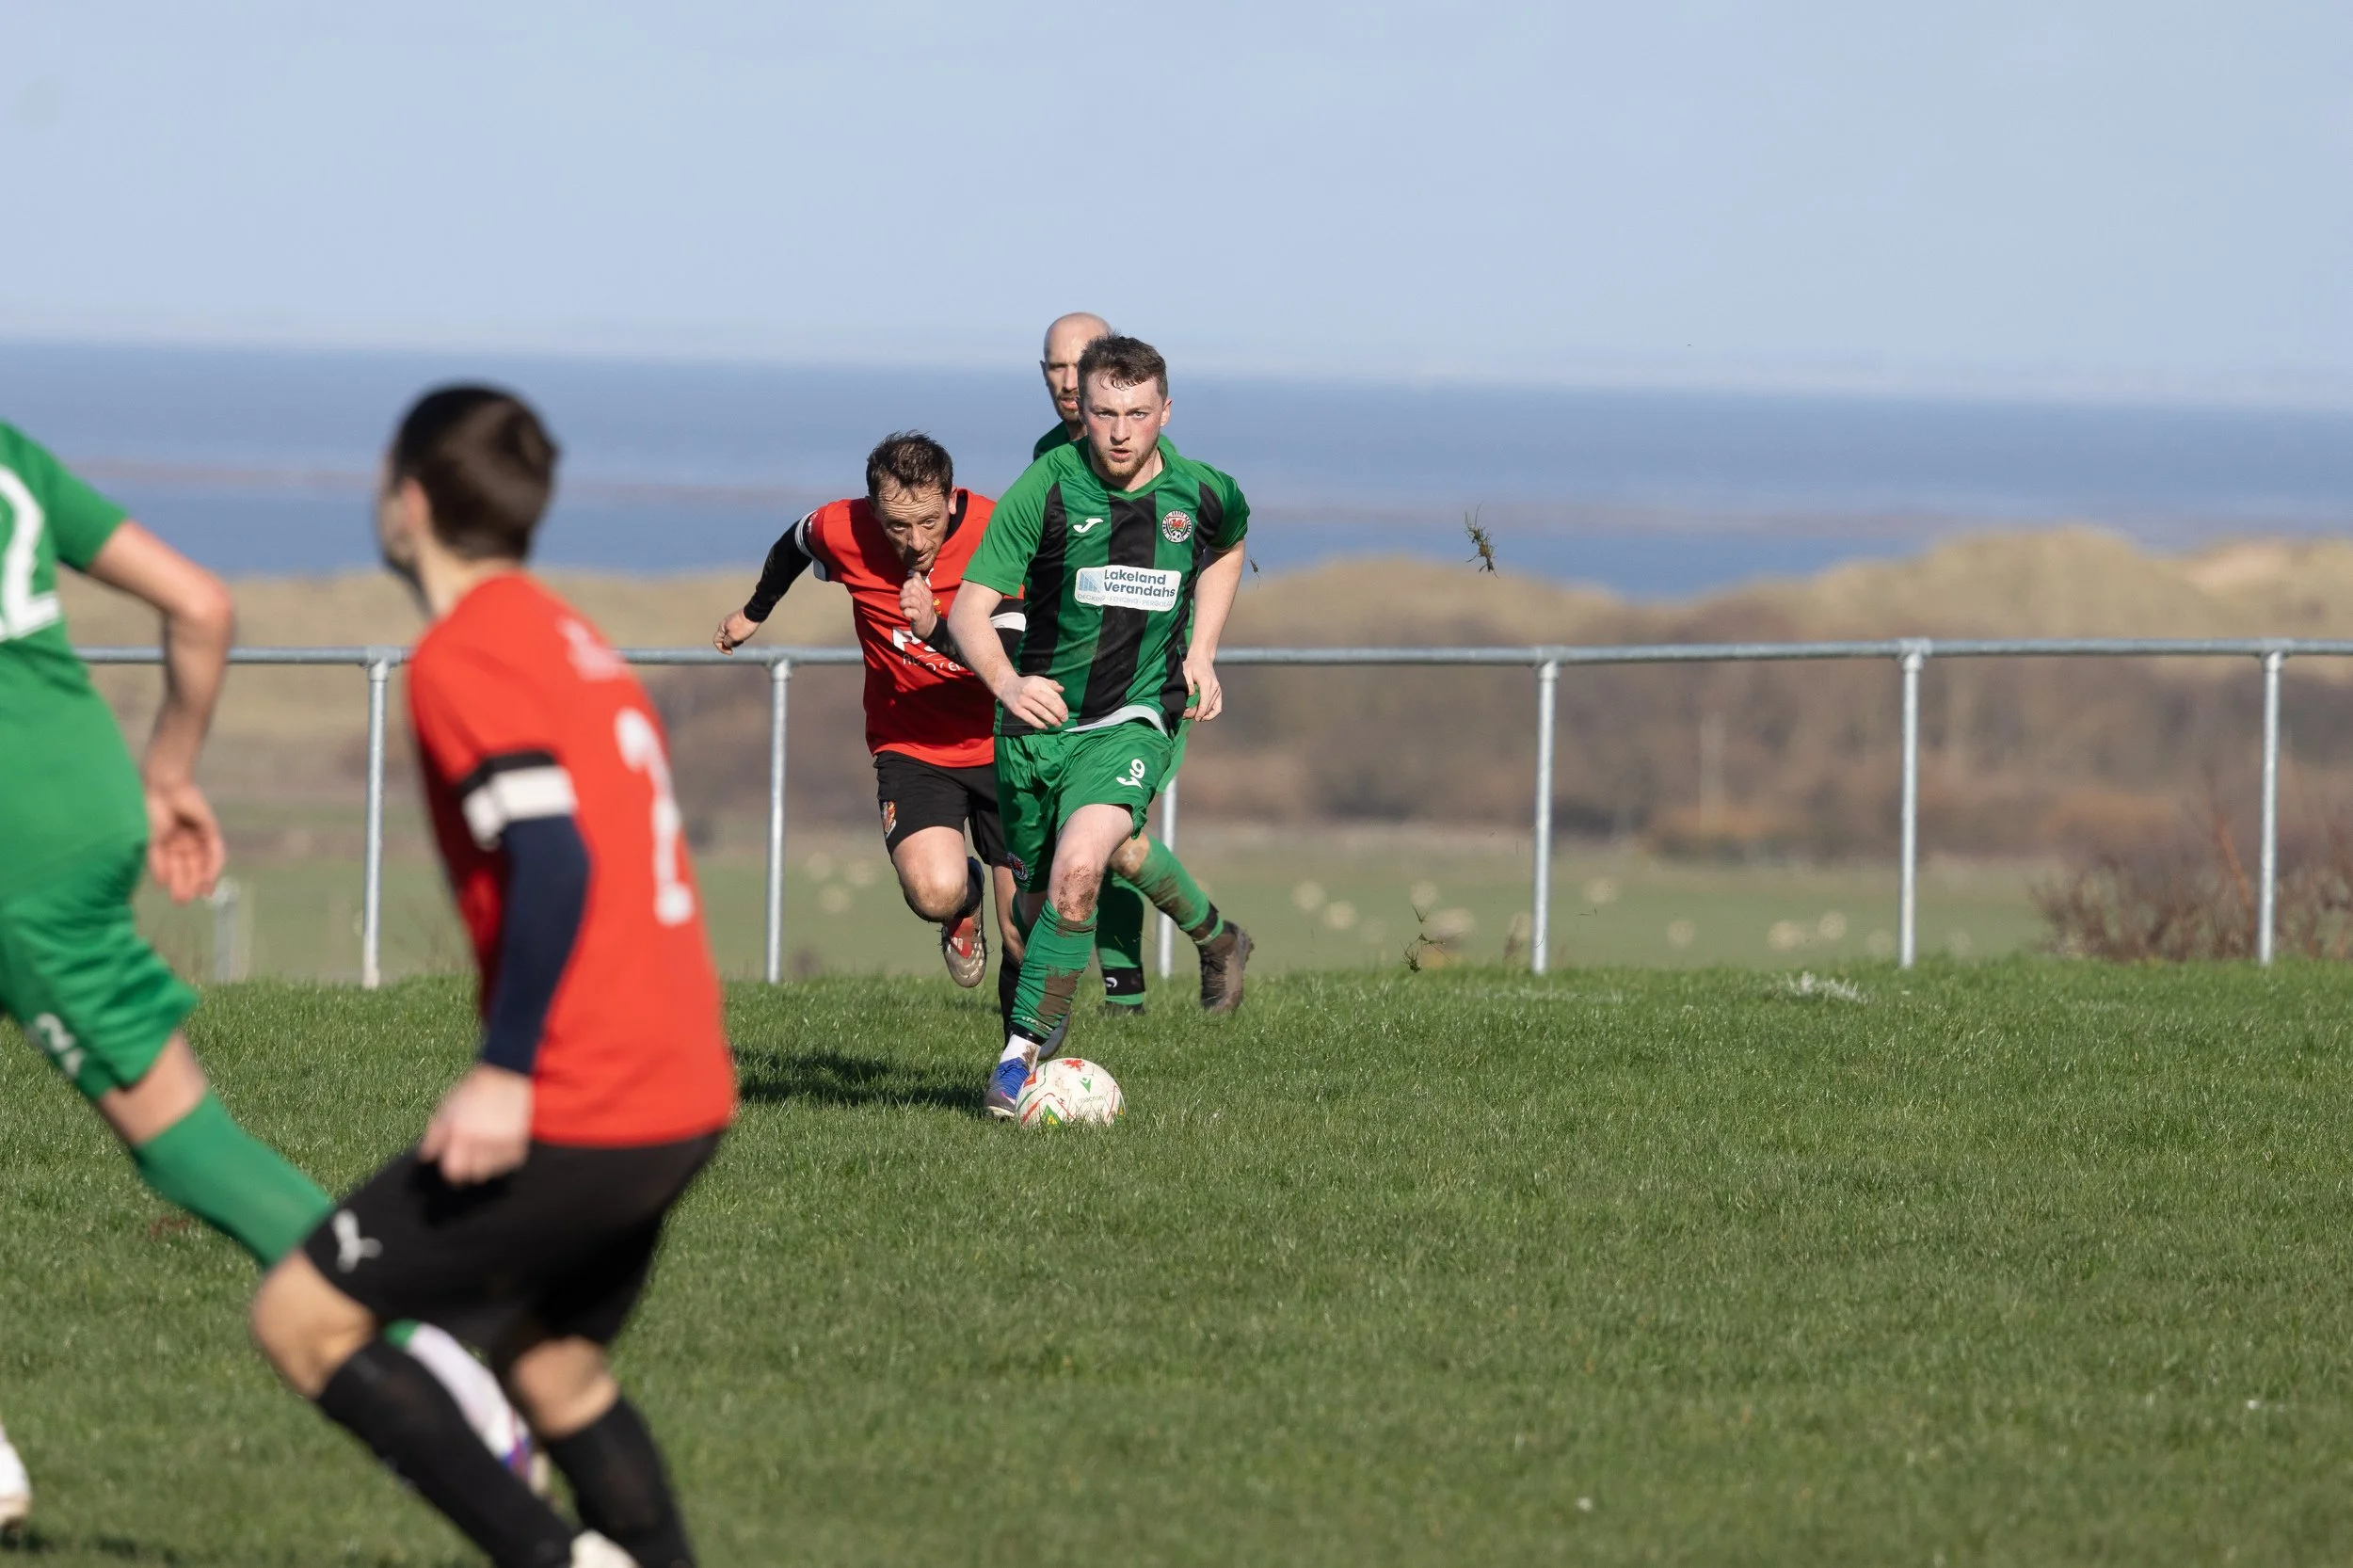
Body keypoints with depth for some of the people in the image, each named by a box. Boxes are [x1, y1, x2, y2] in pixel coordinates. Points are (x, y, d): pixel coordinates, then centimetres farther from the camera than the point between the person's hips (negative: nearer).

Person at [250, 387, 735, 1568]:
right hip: (683, 1099, 9)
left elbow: (554, 859, -22)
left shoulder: (461, 657, -10)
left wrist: (505, 1072, -23)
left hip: (579, 1110, -9)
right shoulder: (573, 640, 18)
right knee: (552, 1369, 23)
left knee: (300, 1318, -1)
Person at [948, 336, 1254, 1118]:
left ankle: (1022, 1055, -19)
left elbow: (1226, 549, 21)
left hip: (1134, 718, -2)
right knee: (1038, 894, 16)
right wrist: (1005, 681, -31)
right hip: (1038, 711, 2)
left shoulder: (1204, 494, -5)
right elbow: (969, 607, -11)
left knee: (1078, 869, -27)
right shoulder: (1046, 489, -13)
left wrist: (1201, 656, 10)